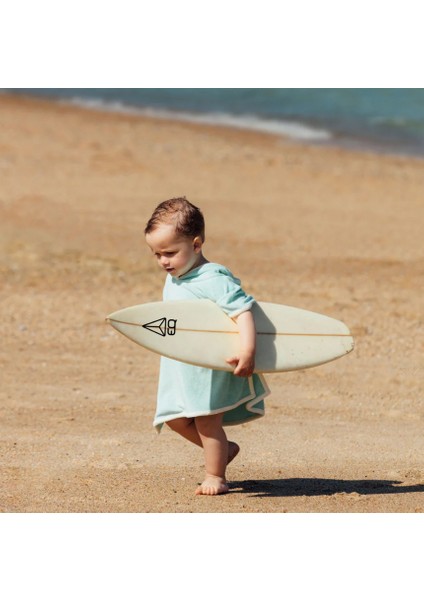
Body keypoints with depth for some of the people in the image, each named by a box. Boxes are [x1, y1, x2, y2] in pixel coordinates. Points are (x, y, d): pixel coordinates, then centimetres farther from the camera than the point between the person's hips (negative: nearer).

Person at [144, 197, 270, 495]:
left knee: (206, 420, -1)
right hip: (180, 368, 8)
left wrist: (247, 352, -36)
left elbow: (243, 312, -28)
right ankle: (224, 448, 26)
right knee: (176, 418, 7)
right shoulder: (172, 280, 7)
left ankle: (215, 476, 15)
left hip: (213, 367, -8)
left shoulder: (214, 280, -21)